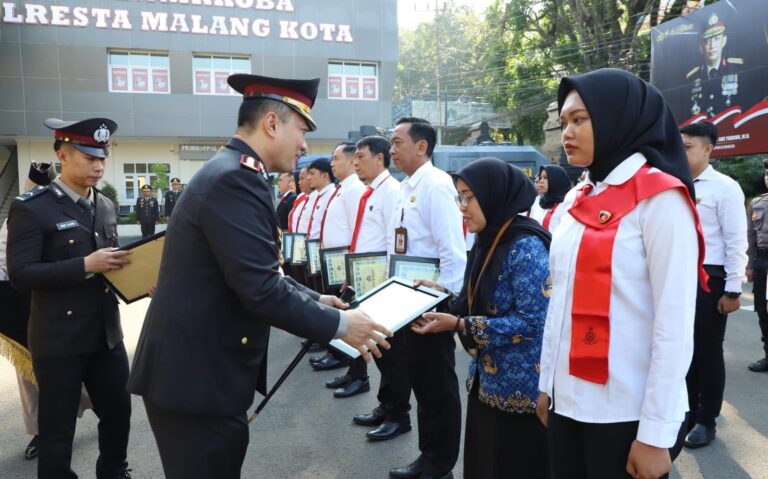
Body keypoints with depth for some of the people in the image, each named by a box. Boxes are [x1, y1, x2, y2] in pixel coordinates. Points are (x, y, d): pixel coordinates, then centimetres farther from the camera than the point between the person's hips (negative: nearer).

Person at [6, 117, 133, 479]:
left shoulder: (106, 206, 9)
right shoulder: (31, 208, -11)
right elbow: (20, 275, -18)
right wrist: (86, 265, -26)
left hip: (107, 332, 6)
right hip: (58, 338, -6)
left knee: (119, 411, 19)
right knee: (58, 428, 10)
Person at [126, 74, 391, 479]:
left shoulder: (233, 173, 12)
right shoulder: (236, 178, -21)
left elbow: (261, 273, 17)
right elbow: (260, 289, -26)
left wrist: (315, 300, 12)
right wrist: (338, 324, -16)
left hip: (204, 367, 10)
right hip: (195, 375, -10)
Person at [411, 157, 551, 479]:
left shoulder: (526, 246, -20)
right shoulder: (487, 241, 7)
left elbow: (531, 322, -24)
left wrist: (459, 326, -23)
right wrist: (444, 296, 0)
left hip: (519, 389, -8)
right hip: (485, 381, 8)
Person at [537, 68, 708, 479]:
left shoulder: (660, 197, -11)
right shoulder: (577, 200, 8)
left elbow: (675, 326, -15)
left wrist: (655, 433, -14)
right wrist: (546, 382, 13)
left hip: (627, 414, -6)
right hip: (568, 403, 6)